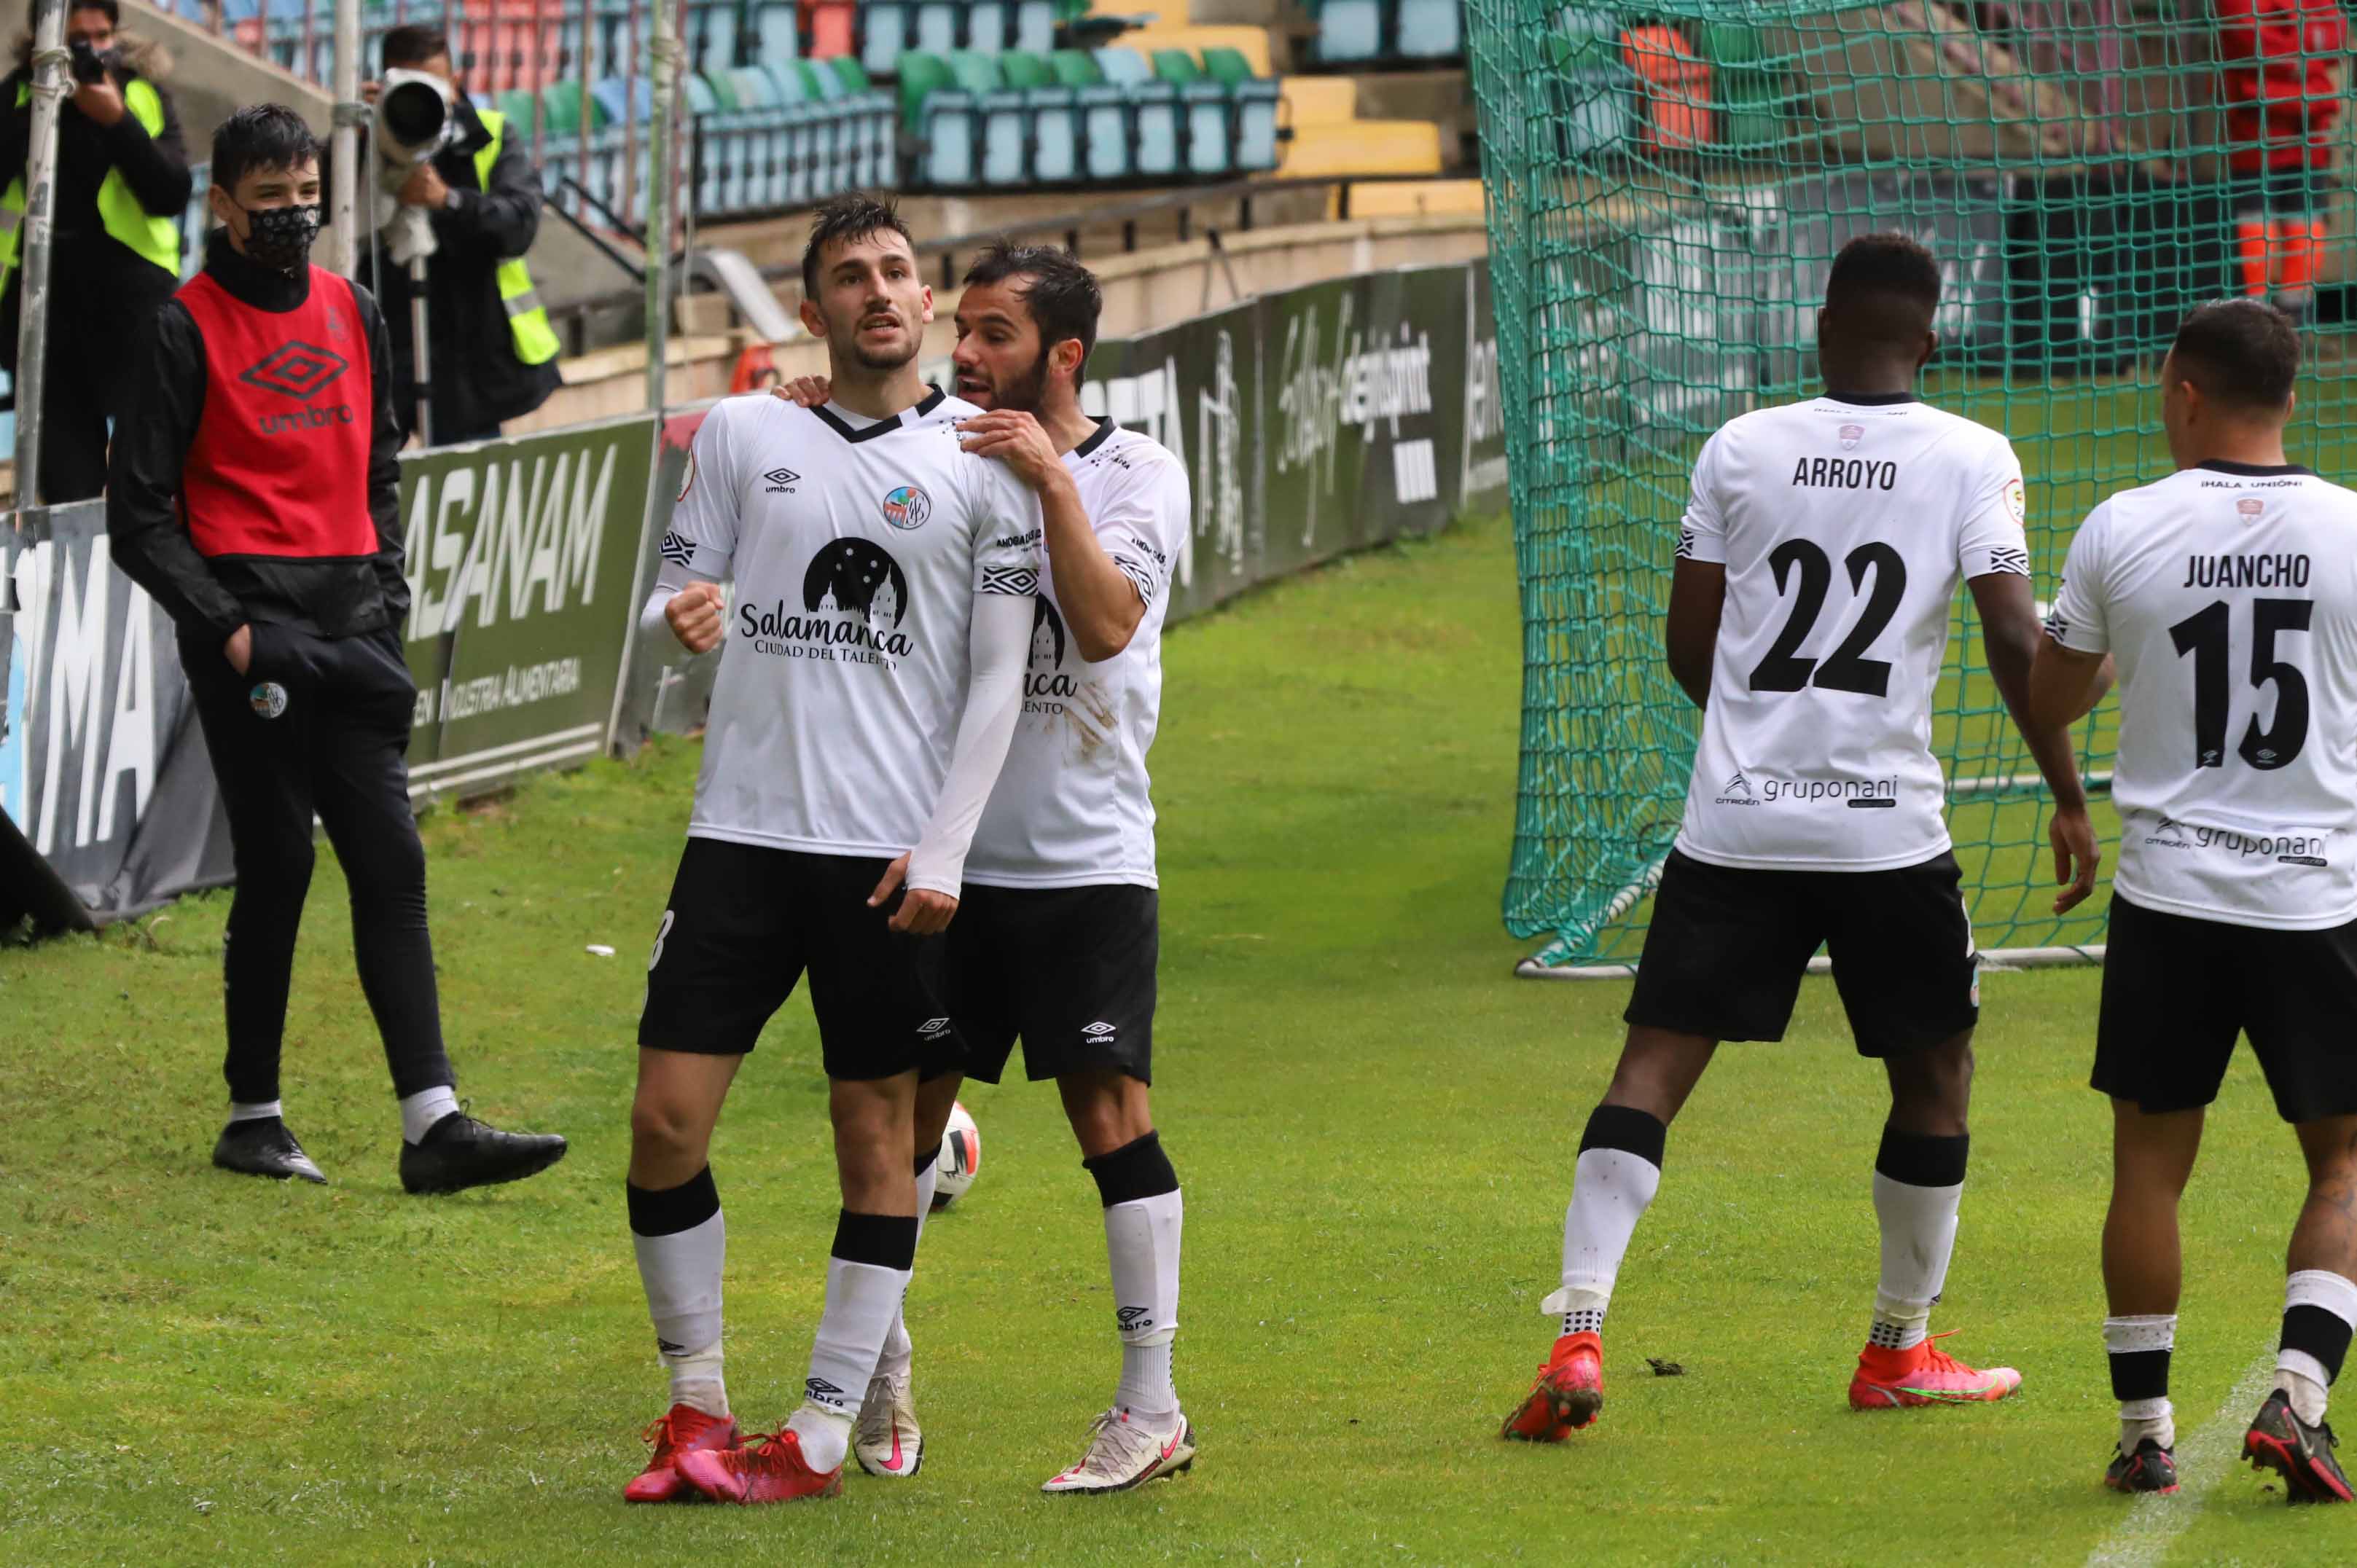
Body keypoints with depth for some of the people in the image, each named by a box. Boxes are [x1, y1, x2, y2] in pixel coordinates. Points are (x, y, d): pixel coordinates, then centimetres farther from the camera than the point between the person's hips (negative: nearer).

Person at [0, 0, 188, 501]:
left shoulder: (144, 96, 5)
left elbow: (171, 196, -6)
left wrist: (115, 119, -14)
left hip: (132, 306, -1)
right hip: (44, 303, 1)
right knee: (67, 480, 3)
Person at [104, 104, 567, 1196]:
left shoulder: (352, 313, 15)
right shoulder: (188, 329, -3)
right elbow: (142, 516, -5)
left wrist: (387, 595, 10)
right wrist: (226, 629, -14)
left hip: (348, 629, 5)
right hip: (251, 633, -5)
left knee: (391, 865, -3)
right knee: (277, 869, -3)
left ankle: (432, 1124, -7)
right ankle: (253, 1118, 9)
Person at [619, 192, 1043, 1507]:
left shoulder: (983, 459, 2)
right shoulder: (742, 433, 9)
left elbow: (999, 677, 0)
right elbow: (676, 600, 12)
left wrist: (943, 851, -8)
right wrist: (678, 617, -13)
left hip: (892, 852, -2)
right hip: (744, 828, 2)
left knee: (878, 1133, 1)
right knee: (668, 1116, -4)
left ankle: (825, 1434, 8)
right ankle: (699, 1405, 11)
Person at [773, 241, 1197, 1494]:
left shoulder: (1138, 475, -2)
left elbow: (1104, 624, -17)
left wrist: (1051, 479, -25)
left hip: (1086, 860, -4)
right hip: (945, 848, 4)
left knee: (1109, 1108, -8)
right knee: (907, 1104, 5)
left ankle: (1153, 1407, -4)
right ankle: (881, 1373, 18)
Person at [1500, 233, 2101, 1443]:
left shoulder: (1741, 448, 5)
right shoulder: (1973, 459, -1)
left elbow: (1688, 646, 9)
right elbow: (2015, 640, -8)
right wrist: (2069, 798, 1)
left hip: (1733, 824, 1)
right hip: (1888, 829, -1)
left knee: (1653, 1065, 1)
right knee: (1934, 1074, 17)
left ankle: (1579, 1332, -13)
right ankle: (1899, 1350, 25)